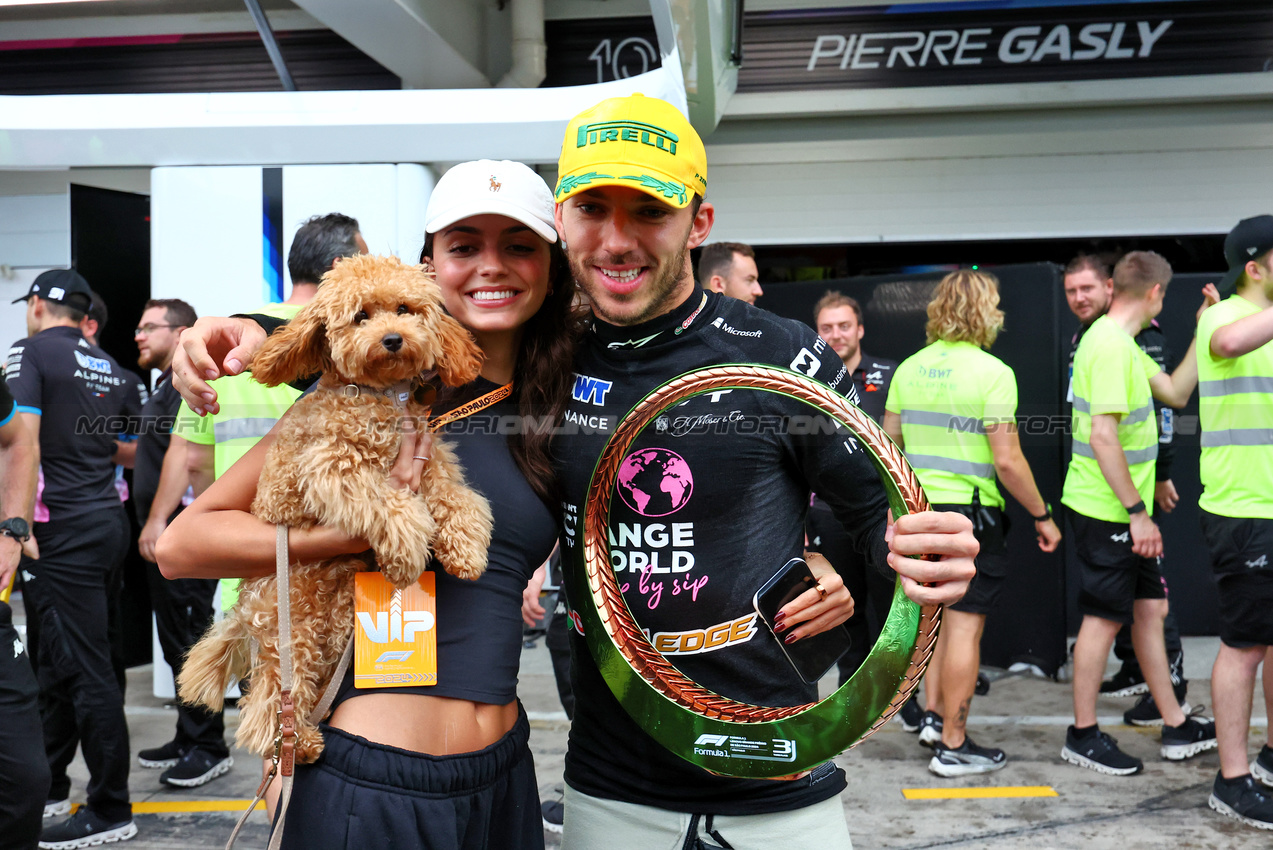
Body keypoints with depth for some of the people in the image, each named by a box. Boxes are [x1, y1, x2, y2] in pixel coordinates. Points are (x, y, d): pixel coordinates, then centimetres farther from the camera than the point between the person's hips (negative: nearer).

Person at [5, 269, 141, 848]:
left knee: (86, 670, -3)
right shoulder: (110, 368, 15)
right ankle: (46, 786, 31)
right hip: (107, 522, 8)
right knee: (60, 661, 18)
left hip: (63, 529, -8)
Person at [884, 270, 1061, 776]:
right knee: (965, 624, 1)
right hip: (970, 511, -6)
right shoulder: (992, 372, -13)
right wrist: (1042, 516, -5)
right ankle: (953, 745, 8)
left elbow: (888, 446, 10)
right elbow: (1007, 461, -16)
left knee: (939, 615, 21)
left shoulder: (909, 368, 5)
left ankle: (933, 715, 26)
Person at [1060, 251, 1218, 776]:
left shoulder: (1123, 344, 13)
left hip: (1125, 511, 10)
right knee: (1104, 617, -1)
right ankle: (1083, 736, 13)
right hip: (1106, 511, -10)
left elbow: (1176, 393, 20)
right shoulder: (1109, 345, -20)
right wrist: (1137, 512, -22)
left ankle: (1176, 727, 27)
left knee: (1149, 608, 15)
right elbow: (1103, 437, -26)